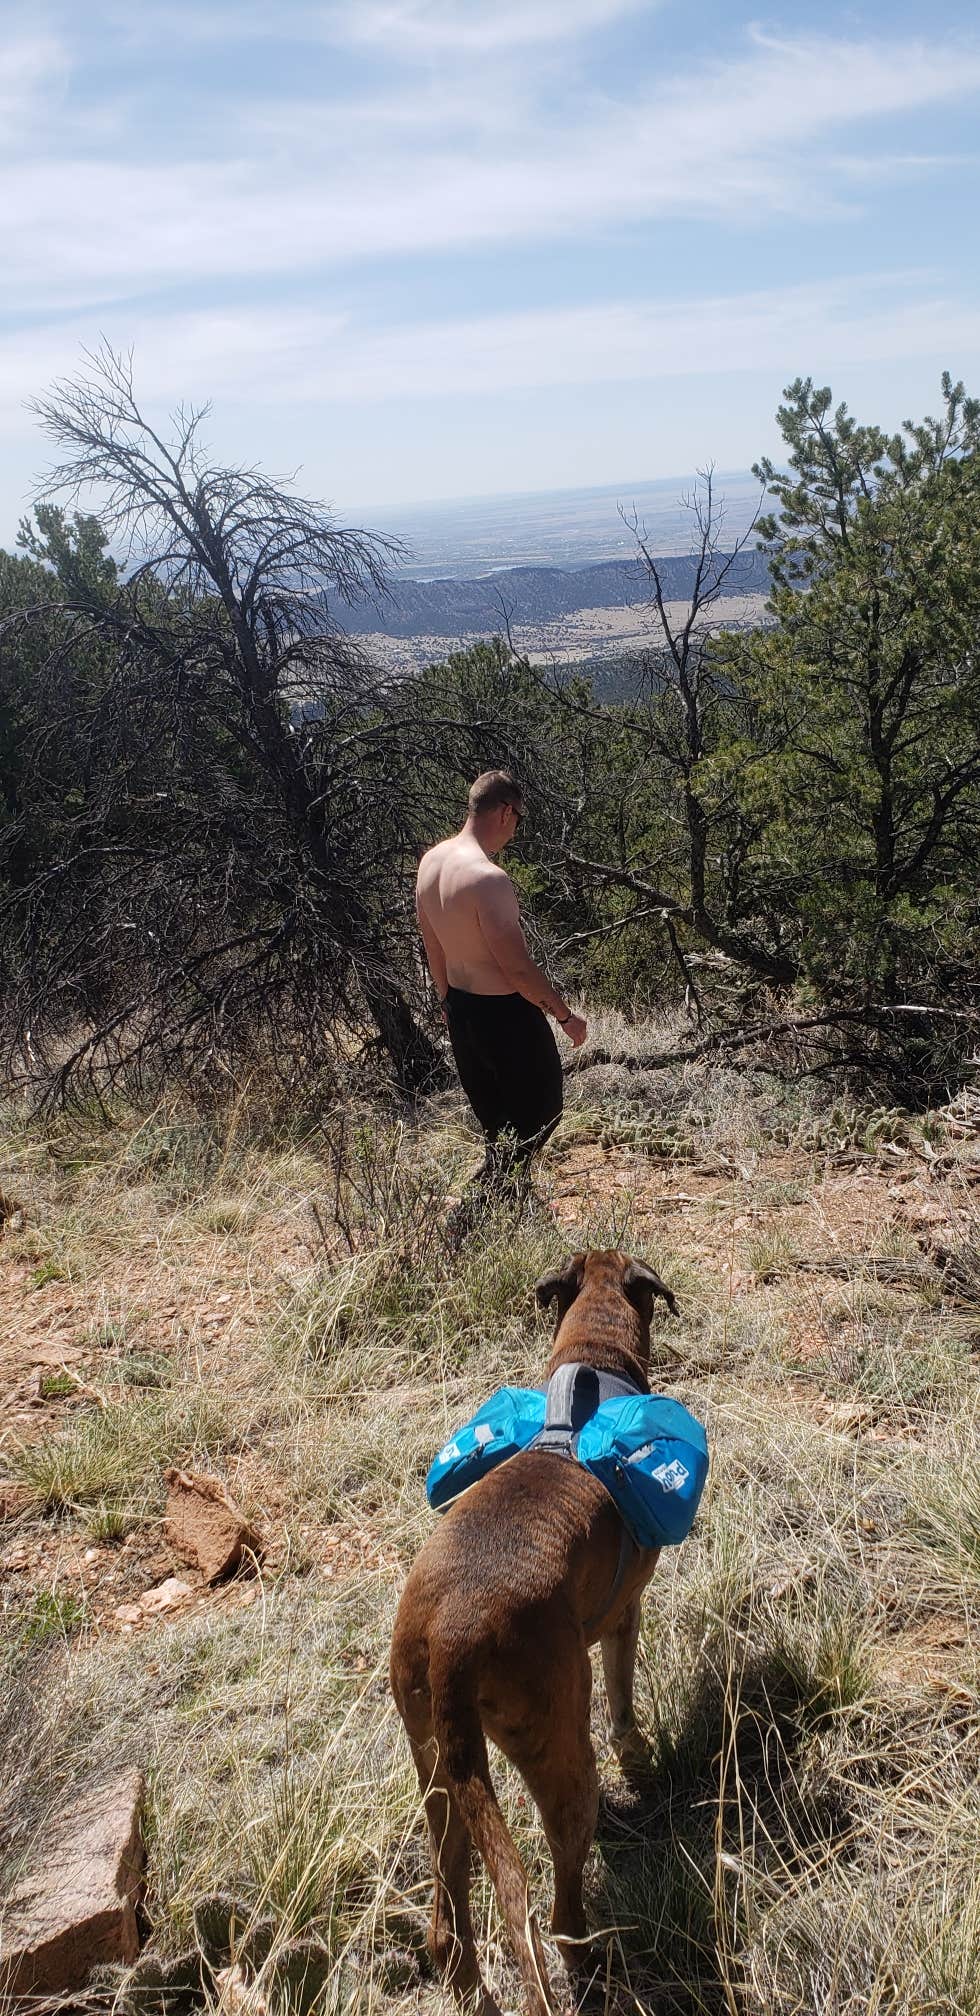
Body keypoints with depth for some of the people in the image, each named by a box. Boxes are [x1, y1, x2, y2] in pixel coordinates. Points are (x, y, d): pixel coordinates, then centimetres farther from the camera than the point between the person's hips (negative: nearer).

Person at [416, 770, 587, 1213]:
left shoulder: (430, 862, 2)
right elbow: (519, 968, -23)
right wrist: (566, 1016, -11)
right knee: (539, 1111, 8)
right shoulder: (488, 878, -26)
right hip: (505, 1013, -9)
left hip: (461, 1008, 9)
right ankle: (487, 1195, 5)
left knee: (496, 1117, 22)